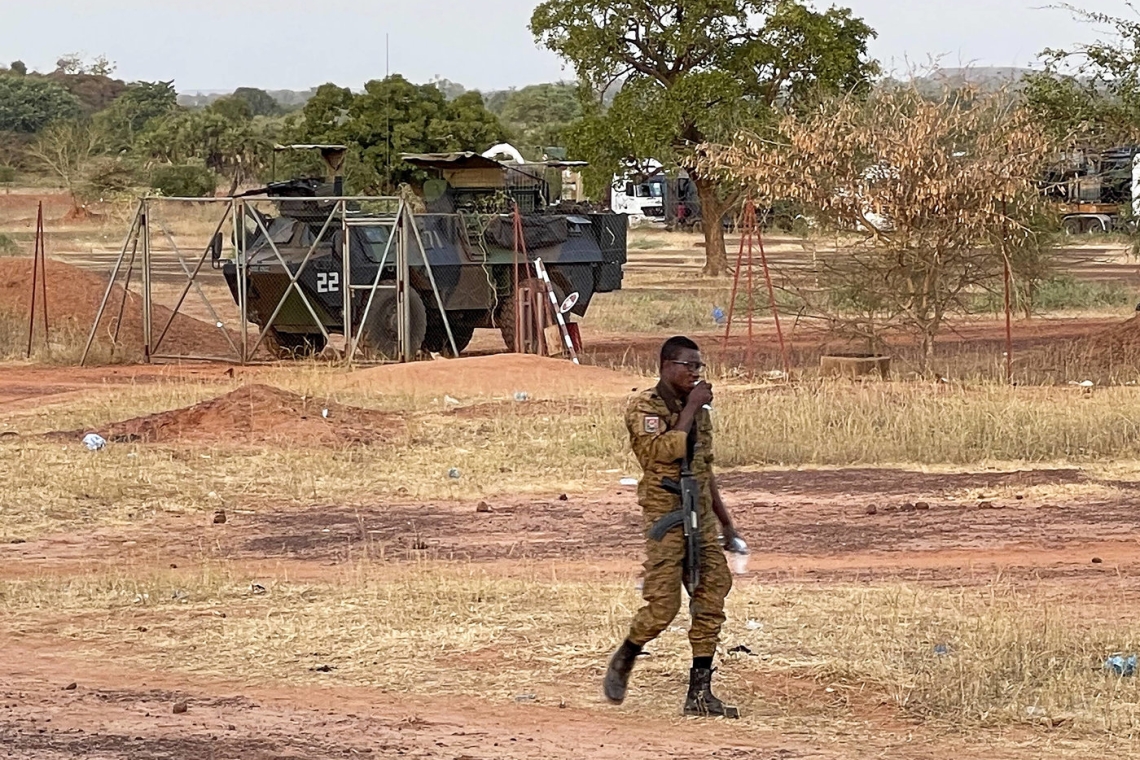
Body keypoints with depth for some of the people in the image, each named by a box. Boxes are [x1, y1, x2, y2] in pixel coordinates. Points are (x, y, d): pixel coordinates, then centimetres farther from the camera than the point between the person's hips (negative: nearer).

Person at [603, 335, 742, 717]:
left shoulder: (697, 409, 15)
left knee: (710, 603, 0)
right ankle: (621, 663, 19)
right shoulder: (645, 407, -8)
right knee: (662, 606, -9)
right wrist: (690, 409, -17)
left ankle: (700, 693, 3)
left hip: (701, 514, 7)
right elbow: (667, 451, -24)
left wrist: (724, 519, 23)